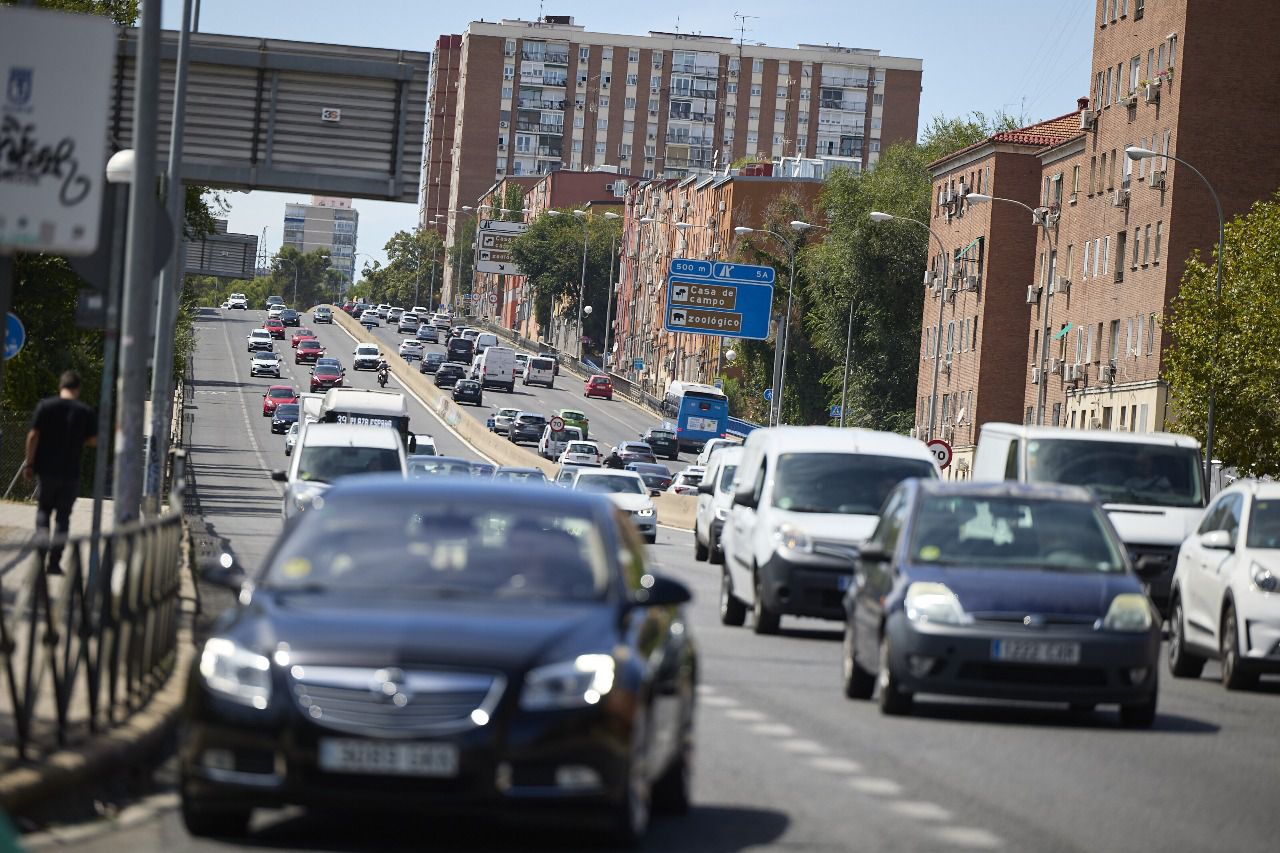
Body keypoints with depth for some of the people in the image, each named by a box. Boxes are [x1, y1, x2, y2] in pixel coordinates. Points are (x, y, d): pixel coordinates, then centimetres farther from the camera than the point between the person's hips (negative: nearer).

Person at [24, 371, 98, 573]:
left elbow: (33, 436, -6)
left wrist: (29, 463, 1)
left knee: (43, 510, 16)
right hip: (71, 473, 0)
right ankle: (54, 562, 5)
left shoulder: (45, 406, -3)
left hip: (46, 470, 0)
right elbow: (94, 441, -2)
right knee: (63, 517, 7)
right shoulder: (86, 412, -3)